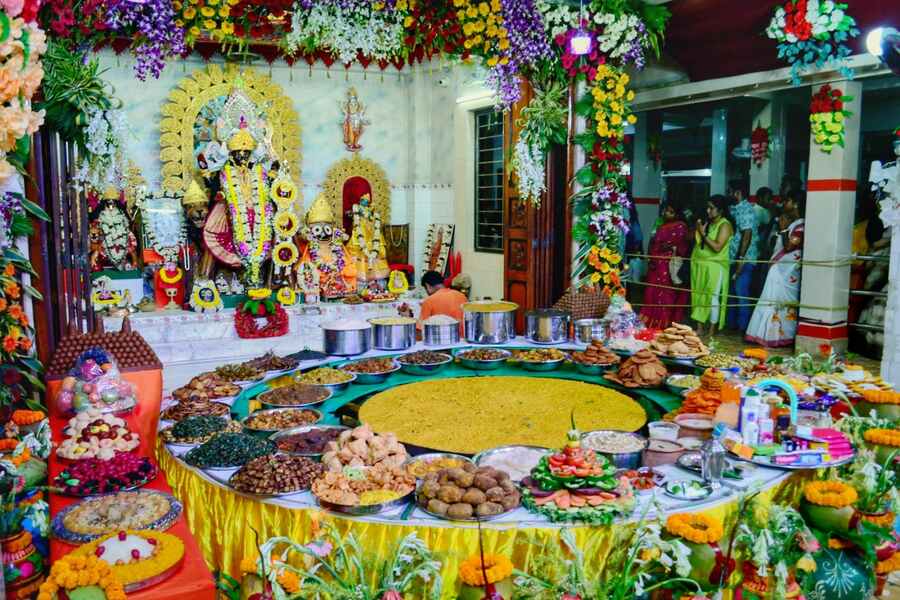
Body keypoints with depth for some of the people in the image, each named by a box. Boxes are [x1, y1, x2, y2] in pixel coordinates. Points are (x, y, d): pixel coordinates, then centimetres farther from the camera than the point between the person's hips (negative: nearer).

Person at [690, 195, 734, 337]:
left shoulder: (725, 225, -7)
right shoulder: (707, 222, 12)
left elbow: (717, 247, -17)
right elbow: (697, 241, 15)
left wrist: (703, 234, -14)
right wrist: (697, 230, 1)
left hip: (714, 266, -7)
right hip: (699, 264, 7)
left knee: (712, 297, -4)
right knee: (699, 296, 5)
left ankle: (711, 330, 3)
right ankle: (699, 328, 9)